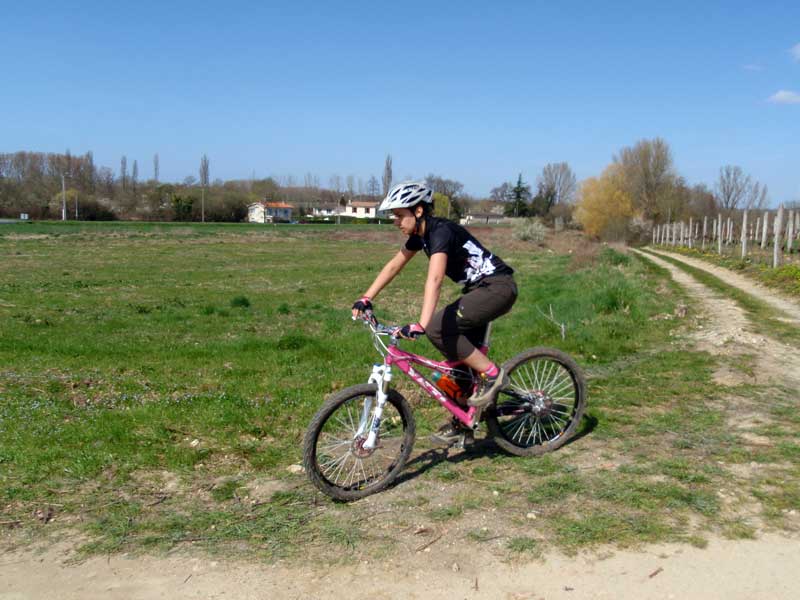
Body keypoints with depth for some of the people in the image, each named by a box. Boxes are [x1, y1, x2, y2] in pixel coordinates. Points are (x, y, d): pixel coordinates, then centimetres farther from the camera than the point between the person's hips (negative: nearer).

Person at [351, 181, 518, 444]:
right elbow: (394, 265, 12)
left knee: (437, 328, -22)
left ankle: (491, 374, -10)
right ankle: (460, 420, 20)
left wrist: (421, 325, -47)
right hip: (478, 289, 10)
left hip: (498, 287, -10)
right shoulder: (421, 234, 5)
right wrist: (366, 299, 5)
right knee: (459, 356, 8)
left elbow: (435, 279, -37)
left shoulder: (441, 231, -23)